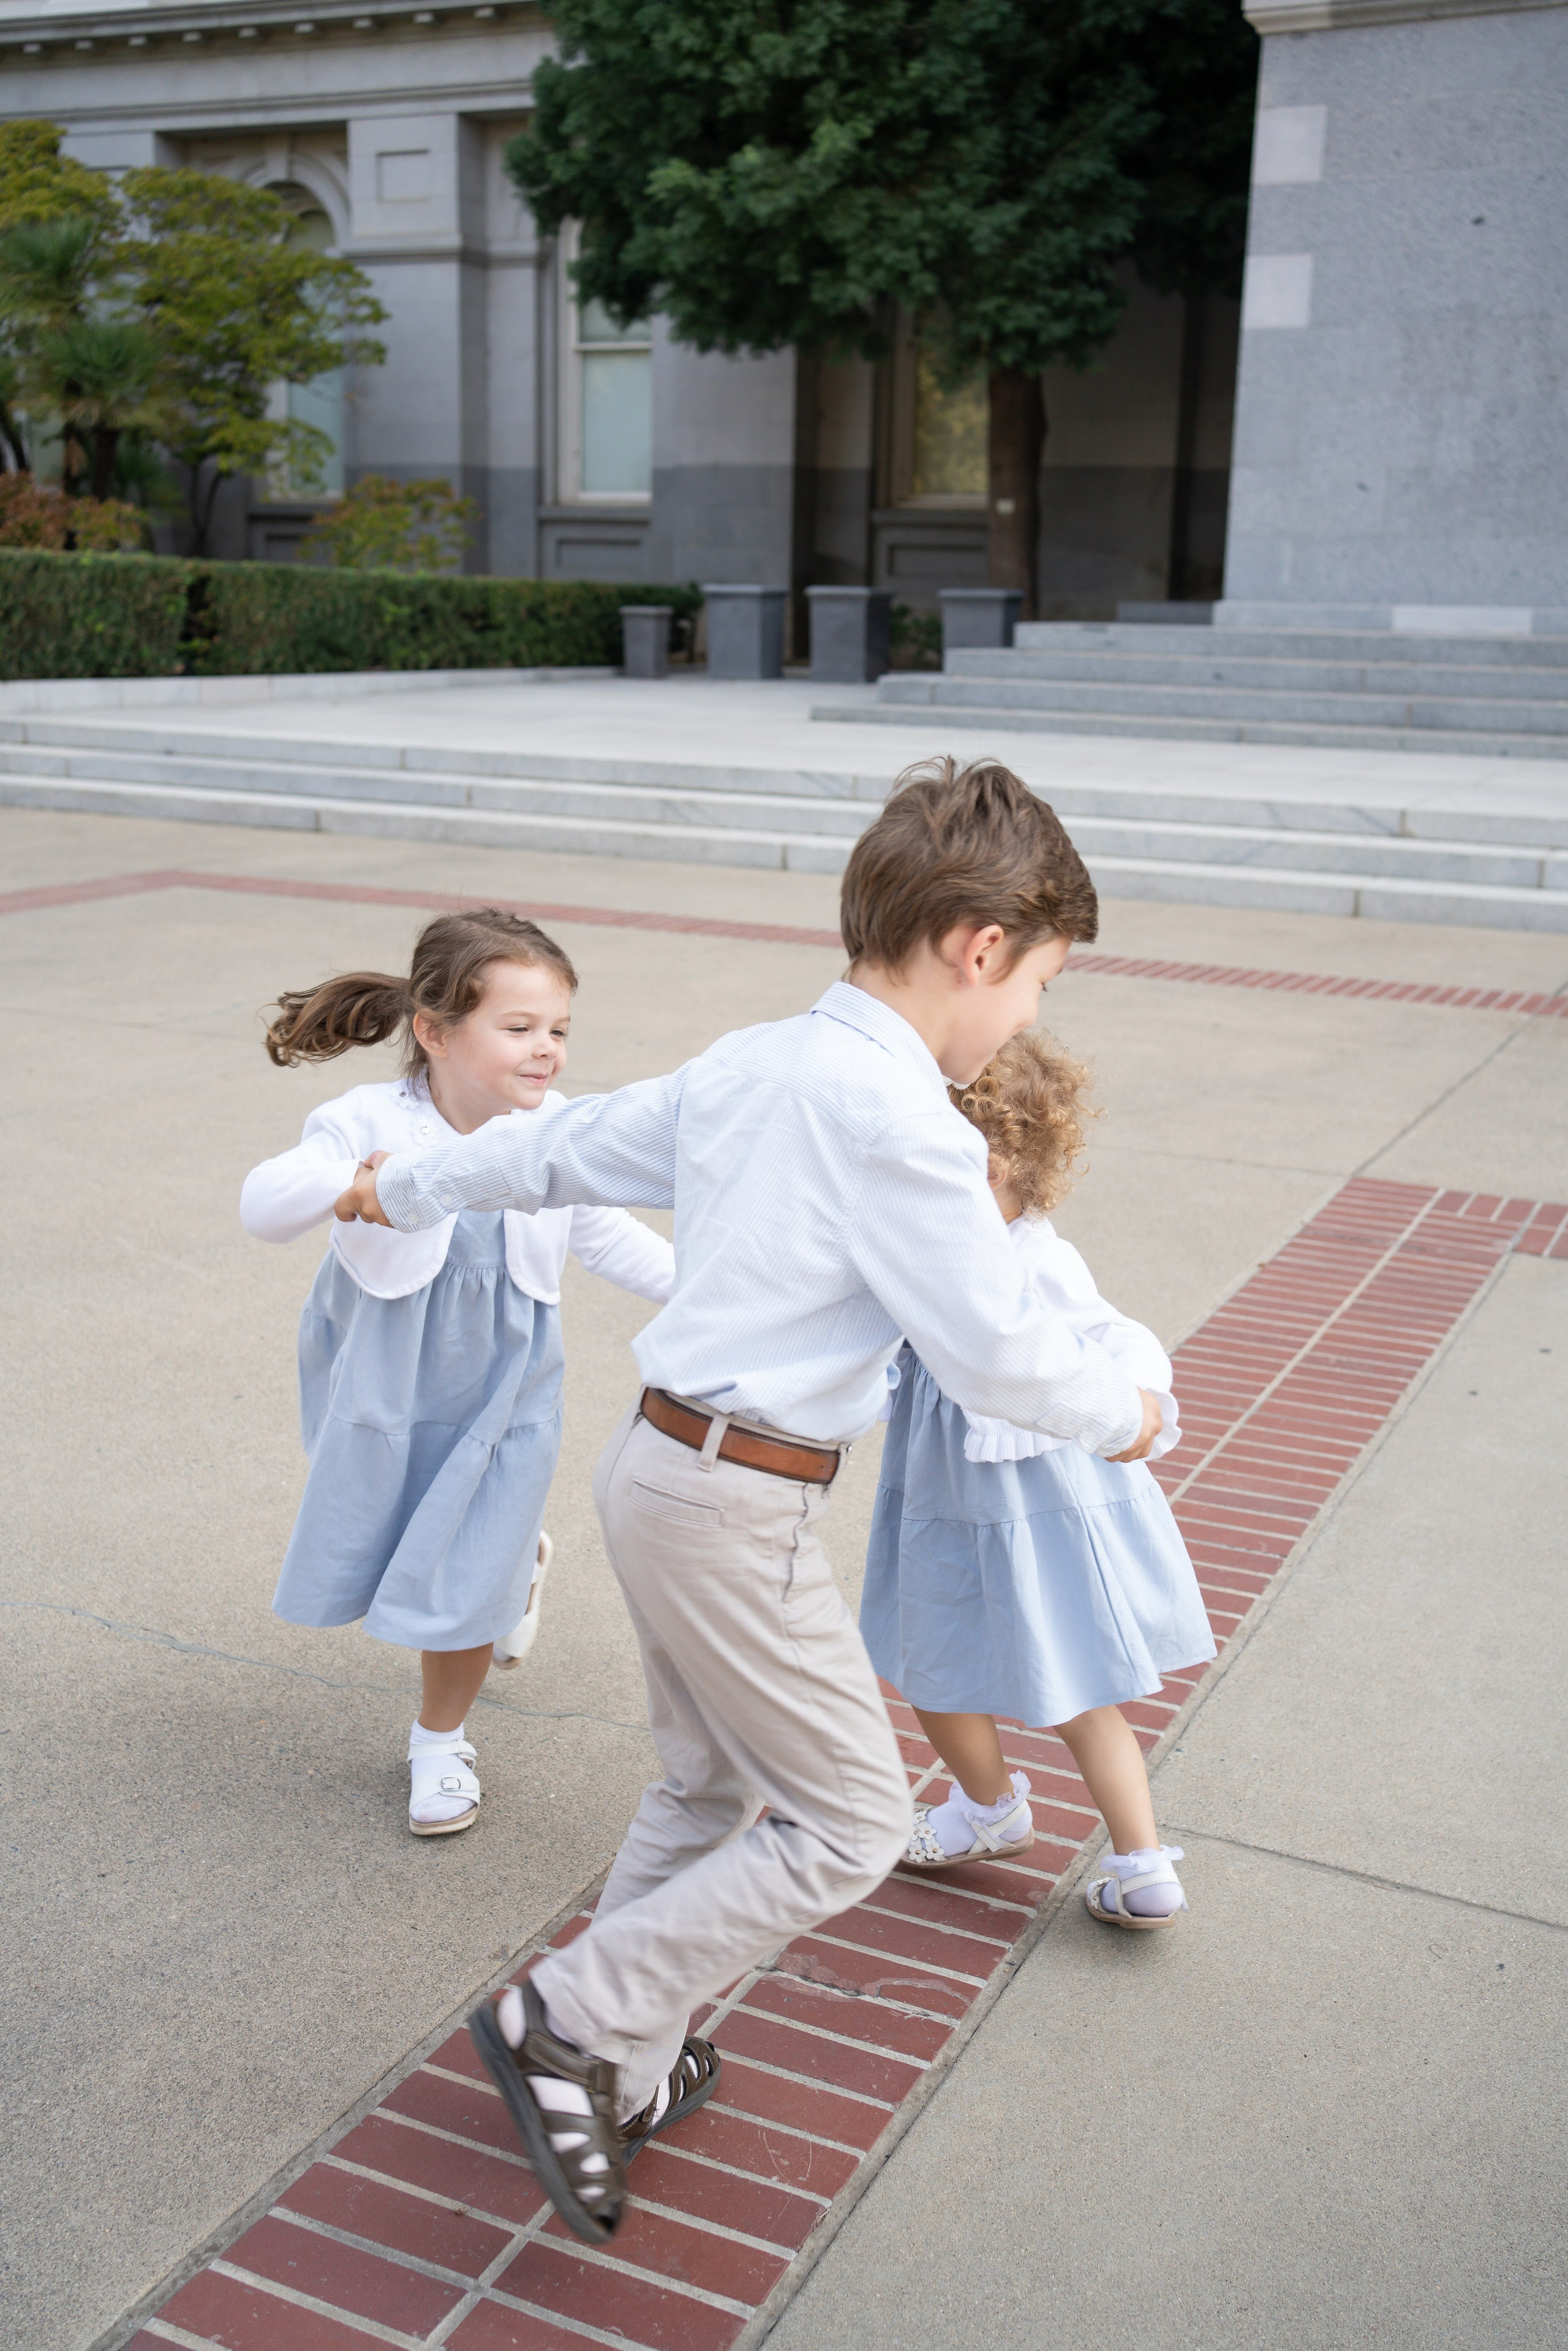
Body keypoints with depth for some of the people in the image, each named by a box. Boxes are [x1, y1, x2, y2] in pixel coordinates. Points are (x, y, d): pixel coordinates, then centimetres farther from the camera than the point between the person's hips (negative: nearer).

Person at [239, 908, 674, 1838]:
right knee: (367, 1544, 17)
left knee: (463, 1578, 3)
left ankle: (442, 1742, 31)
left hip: (500, 1391, 0)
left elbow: (609, 1236, 2)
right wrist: (350, 1180, -53)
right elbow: (263, 1208, -35)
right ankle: (515, 1553, 50)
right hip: (384, 1385, 0)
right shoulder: (369, 1124, -23)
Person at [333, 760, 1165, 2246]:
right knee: (849, 1825, 3)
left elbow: (569, 1147, 18)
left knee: (707, 1791, 22)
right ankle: (572, 2023, 8)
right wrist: (1126, 1417, 3)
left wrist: (414, 1188, 34)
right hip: (741, 1509, -9)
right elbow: (996, 1349, -17)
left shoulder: (747, 1063, 7)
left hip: (660, 1464, 10)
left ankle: (616, 2076, 35)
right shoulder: (898, 1116, -20)